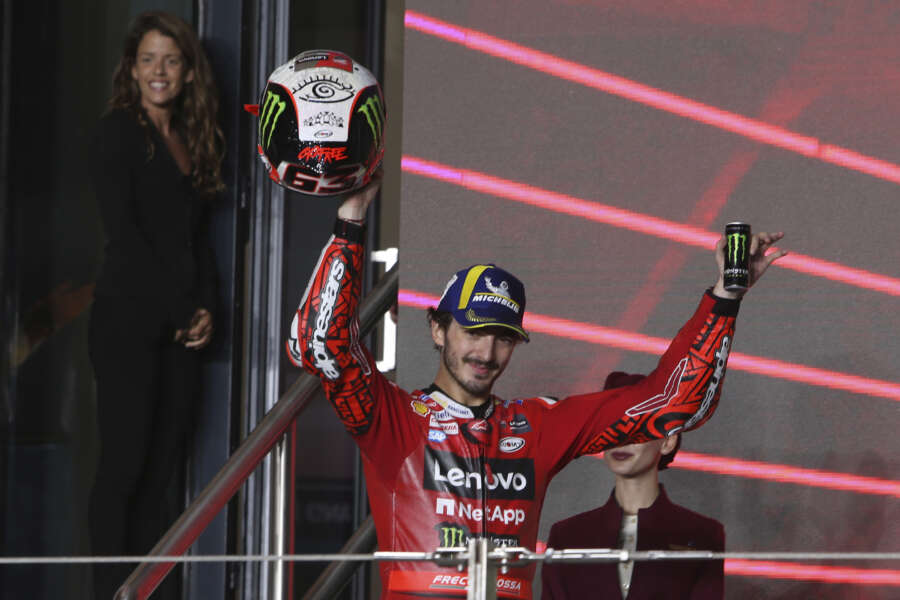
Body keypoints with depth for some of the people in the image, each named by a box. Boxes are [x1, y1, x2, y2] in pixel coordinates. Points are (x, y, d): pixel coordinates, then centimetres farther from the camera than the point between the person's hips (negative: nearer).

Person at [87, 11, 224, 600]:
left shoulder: (195, 142, 17)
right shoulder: (120, 131, -3)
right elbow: (122, 229, -10)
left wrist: (206, 307, 2)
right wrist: (180, 307, -11)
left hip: (182, 327, 6)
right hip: (129, 317, -6)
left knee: (163, 469, 4)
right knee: (125, 464, -7)